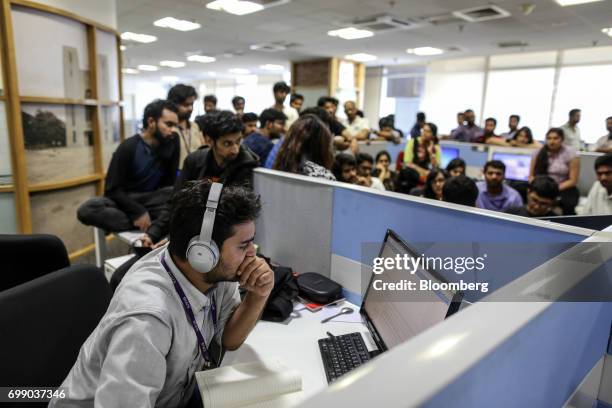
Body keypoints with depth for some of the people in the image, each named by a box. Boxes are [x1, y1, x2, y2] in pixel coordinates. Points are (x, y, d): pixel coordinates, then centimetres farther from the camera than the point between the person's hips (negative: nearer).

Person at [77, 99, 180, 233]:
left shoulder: (172, 142, -7)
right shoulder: (128, 147, -13)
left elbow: (170, 181, -2)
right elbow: (112, 189, -12)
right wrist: (138, 211, -23)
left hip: (152, 199, 1)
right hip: (125, 200, 0)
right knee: (86, 209, -32)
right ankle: (156, 225, -28)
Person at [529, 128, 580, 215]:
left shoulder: (570, 154, -1)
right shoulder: (539, 153, 6)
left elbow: (573, 181, -3)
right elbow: (531, 176, 10)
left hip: (563, 189, -1)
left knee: (567, 204, -35)